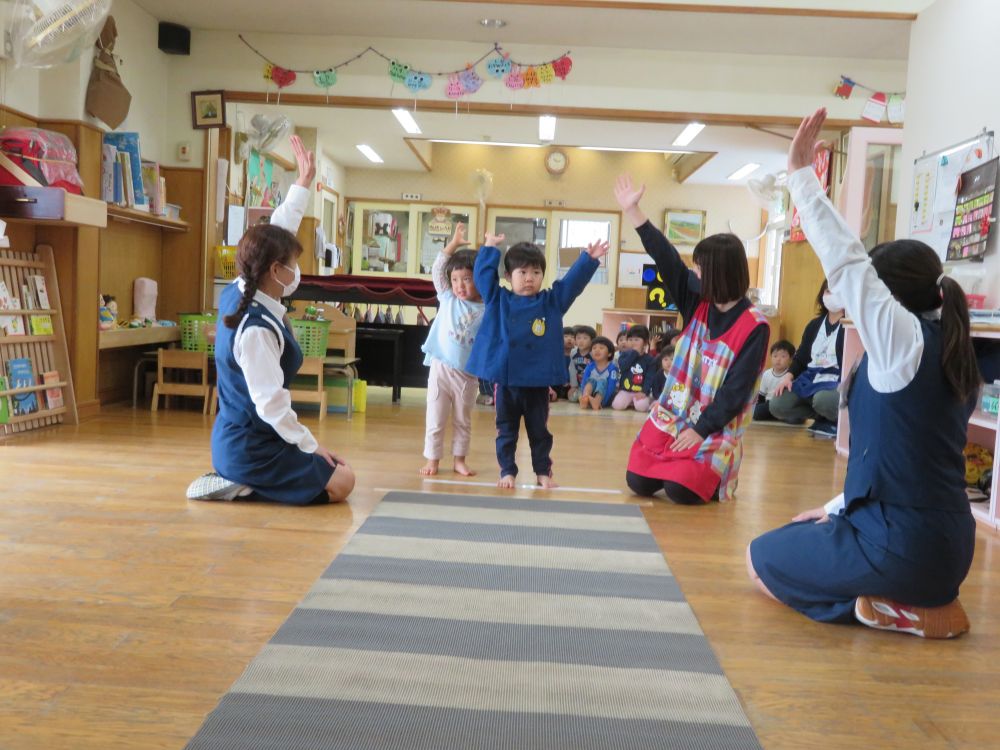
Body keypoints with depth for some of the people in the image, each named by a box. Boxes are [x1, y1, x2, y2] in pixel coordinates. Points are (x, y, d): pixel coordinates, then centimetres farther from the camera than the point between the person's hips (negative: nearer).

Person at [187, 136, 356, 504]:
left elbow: (276, 234, 8)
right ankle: (243, 486, -4)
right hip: (251, 447, -10)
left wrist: (304, 182, 14)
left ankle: (238, 480, 11)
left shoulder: (238, 292, -1)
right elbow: (271, 405, -27)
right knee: (341, 481, -5)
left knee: (324, 467, 19)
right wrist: (312, 446, -14)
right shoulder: (257, 329, -27)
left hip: (239, 439, 10)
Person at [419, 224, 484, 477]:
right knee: (436, 420, 4)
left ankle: (459, 459, 24)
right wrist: (454, 243, -11)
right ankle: (432, 459, 14)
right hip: (441, 368, 0)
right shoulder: (448, 299, 1)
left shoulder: (486, 311, -3)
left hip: (468, 373, 0)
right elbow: (437, 270, -5)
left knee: (463, 421, 14)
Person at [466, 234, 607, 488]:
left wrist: (589, 259, -10)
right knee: (506, 432, 9)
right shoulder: (498, 299, 3)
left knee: (539, 431, 12)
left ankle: (543, 472, 23)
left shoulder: (552, 301, 3)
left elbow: (573, 281, 0)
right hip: (505, 381, 0)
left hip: (538, 382, 0)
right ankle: (507, 471, 19)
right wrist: (490, 248, 4)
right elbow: (483, 275, 5)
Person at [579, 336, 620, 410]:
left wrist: (601, 402, -34)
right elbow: (584, 384, -9)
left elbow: (611, 388, -20)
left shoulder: (612, 368, -11)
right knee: (591, 380, -22)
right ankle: (585, 398, -53)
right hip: (591, 394, 3)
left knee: (602, 382, -28)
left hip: (607, 398, -3)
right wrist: (583, 398, -28)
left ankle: (597, 401, -59)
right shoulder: (590, 367, -1)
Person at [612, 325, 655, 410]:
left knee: (641, 406, -31)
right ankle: (629, 402, 10)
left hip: (640, 392, -1)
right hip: (625, 390, 1)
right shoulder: (625, 355, 5)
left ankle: (633, 402, 6)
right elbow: (622, 367, -16)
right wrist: (634, 353, -14)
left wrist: (644, 392, -19)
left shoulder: (650, 359, 1)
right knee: (617, 405, -24)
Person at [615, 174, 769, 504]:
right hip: (673, 414, 5)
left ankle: (717, 478, 14)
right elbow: (666, 258, -4)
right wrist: (632, 210, -7)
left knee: (680, 489, -19)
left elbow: (737, 390, -16)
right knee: (639, 482, -4)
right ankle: (679, 465, 26)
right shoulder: (697, 302, 1)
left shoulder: (754, 326, -15)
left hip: (715, 428, -5)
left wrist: (701, 429, -18)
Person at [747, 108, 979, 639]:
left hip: (900, 545, -9)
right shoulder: (954, 355, 9)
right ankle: (924, 596, 11)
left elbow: (846, 261, -19)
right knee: (794, 538, 27)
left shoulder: (905, 337, -15)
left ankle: (903, 612, -1)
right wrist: (841, 507, 17)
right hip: (943, 542, 9)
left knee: (761, 560, 9)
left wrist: (802, 174, -14)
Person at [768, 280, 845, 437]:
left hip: (836, 380, -6)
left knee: (822, 399, -41)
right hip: (810, 377, 6)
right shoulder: (814, 324, 16)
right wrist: (788, 376, -2)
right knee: (777, 406, -15)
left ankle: (837, 421, -4)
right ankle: (823, 416, 4)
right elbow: (801, 356, 16)